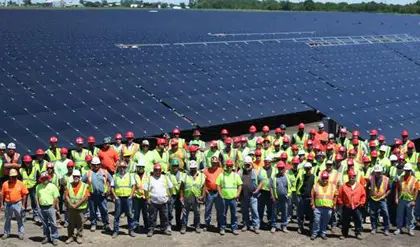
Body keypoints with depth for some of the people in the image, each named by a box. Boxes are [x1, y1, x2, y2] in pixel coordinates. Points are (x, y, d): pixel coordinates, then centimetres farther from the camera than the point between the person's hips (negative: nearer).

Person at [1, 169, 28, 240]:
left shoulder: (21, 184, -6)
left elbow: (24, 195, -2)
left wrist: (23, 205, -4)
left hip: (17, 204, -1)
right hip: (8, 204, 1)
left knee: (19, 219, 7)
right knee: (7, 219, 13)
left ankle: (21, 233, 17)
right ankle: (6, 233, 25)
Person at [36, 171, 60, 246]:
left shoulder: (52, 186, -2)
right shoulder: (38, 186, 9)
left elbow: (56, 198, -3)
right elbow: (37, 197, 13)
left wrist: (53, 206, -7)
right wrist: (38, 206, 4)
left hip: (50, 207, -4)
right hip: (41, 208, 4)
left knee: (53, 223, -2)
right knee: (44, 224, 12)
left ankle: (54, 238, 3)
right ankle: (46, 237, 23)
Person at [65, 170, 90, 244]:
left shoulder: (84, 186, -3)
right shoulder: (69, 185, 5)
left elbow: (86, 197, -9)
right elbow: (66, 196, 2)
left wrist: (77, 204, -14)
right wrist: (71, 204, -12)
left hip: (80, 208, -2)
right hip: (71, 208, 2)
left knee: (80, 223, 5)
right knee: (71, 223, 8)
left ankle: (79, 236, 17)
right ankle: (70, 236, 18)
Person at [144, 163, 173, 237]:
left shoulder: (165, 178, 7)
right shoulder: (150, 179, 3)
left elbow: (170, 187, 12)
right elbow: (146, 190, 4)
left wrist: (169, 196, 6)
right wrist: (147, 199, -4)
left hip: (164, 202, 2)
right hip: (153, 202, -1)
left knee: (164, 217, 9)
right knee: (152, 217, 2)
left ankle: (165, 229, 20)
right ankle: (151, 230, 10)